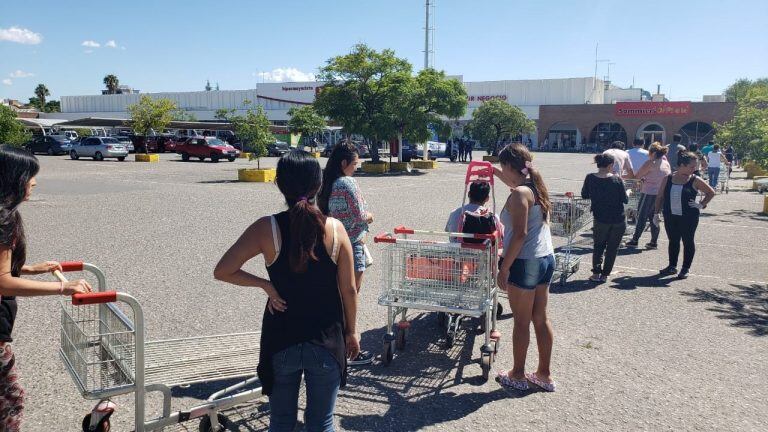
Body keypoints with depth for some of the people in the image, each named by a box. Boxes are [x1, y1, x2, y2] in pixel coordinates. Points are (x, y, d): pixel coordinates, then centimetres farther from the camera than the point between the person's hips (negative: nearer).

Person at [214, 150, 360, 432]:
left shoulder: (267, 229, -13)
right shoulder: (335, 229, -11)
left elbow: (222, 272, -9)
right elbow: (348, 289, -4)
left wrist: (264, 284, -1)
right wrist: (351, 332, 8)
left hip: (282, 341, 0)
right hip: (326, 341, 0)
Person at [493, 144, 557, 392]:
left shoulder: (519, 195, -17)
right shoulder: (535, 186, 9)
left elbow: (520, 234, -23)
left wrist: (504, 268, -18)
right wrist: (495, 172, 46)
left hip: (525, 262, -9)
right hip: (546, 259, 9)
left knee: (521, 321, 4)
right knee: (541, 319, 14)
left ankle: (518, 376, 18)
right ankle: (544, 375, 24)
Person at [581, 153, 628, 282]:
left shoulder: (590, 178, -9)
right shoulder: (617, 180, -13)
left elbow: (584, 195, 4)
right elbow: (625, 200, -6)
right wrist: (628, 193, 16)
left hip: (600, 219, 1)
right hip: (618, 220, -1)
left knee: (598, 246, 18)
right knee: (612, 248, 13)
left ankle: (596, 273, 9)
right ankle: (605, 274, 15)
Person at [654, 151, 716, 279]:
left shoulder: (695, 181, -4)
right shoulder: (668, 179, 2)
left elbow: (711, 192, 6)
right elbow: (660, 197, 8)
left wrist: (702, 205, -4)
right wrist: (656, 213, 5)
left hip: (689, 217, -3)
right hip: (670, 216, 3)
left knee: (688, 241, 4)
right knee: (673, 241, 13)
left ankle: (686, 268, 14)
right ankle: (672, 266, 25)